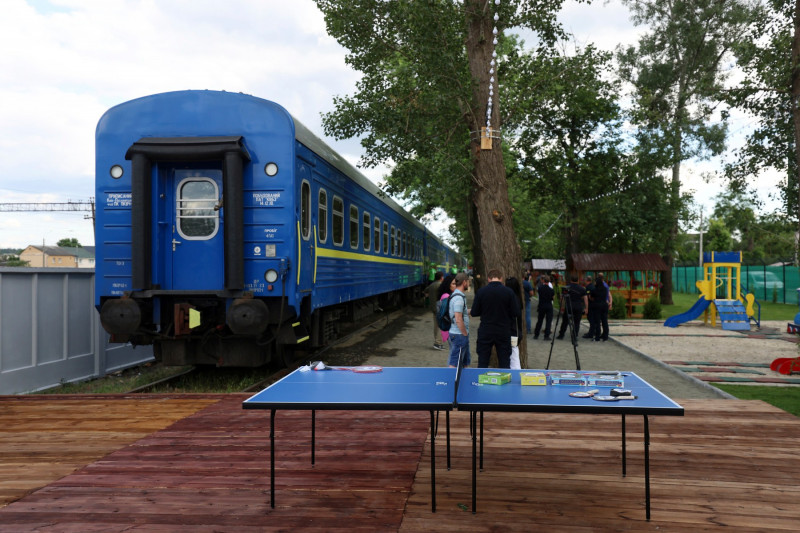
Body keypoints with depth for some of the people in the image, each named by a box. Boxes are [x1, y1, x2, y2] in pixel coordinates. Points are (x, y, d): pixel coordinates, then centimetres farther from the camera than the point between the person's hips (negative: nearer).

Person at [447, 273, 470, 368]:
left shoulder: (459, 295, 13)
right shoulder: (459, 298, -19)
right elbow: (458, 320, -23)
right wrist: (465, 334, -15)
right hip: (459, 334, -10)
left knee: (465, 363, 17)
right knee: (454, 364, -6)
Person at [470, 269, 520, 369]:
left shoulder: (481, 291, -7)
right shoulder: (509, 292, -7)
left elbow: (474, 313, -3)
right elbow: (516, 313, -4)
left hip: (485, 333, 0)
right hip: (504, 332, 0)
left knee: (482, 364, 8)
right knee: (505, 364, 8)